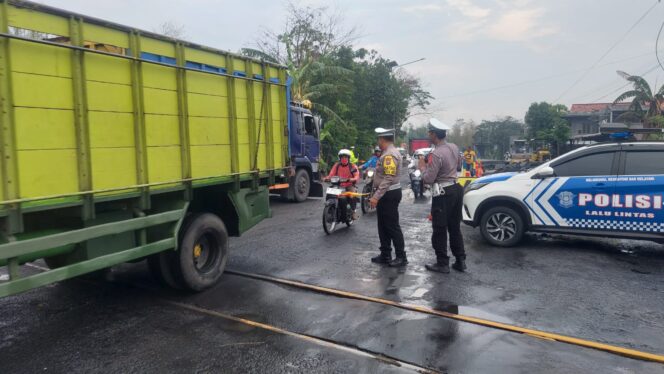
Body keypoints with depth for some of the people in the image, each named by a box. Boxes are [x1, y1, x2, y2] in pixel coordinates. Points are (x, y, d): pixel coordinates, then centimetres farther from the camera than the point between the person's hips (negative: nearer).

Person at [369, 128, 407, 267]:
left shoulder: (389, 155, -18)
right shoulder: (390, 153, 15)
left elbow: (388, 179, -27)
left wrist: (376, 196, -28)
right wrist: (377, 195, 19)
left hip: (388, 194, -11)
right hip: (387, 194, 11)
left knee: (392, 227, -3)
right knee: (383, 226, 15)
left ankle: (401, 257, 7)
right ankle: (385, 255, 23)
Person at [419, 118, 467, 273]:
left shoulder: (436, 154, -21)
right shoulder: (454, 148, 5)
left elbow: (428, 179, -19)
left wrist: (423, 167, -2)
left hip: (443, 193, -8)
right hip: (456, 189, 8)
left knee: (440, 230, 3)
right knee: (455, 227, 16)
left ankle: (442, 263, 10)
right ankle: (460, 261, 21)